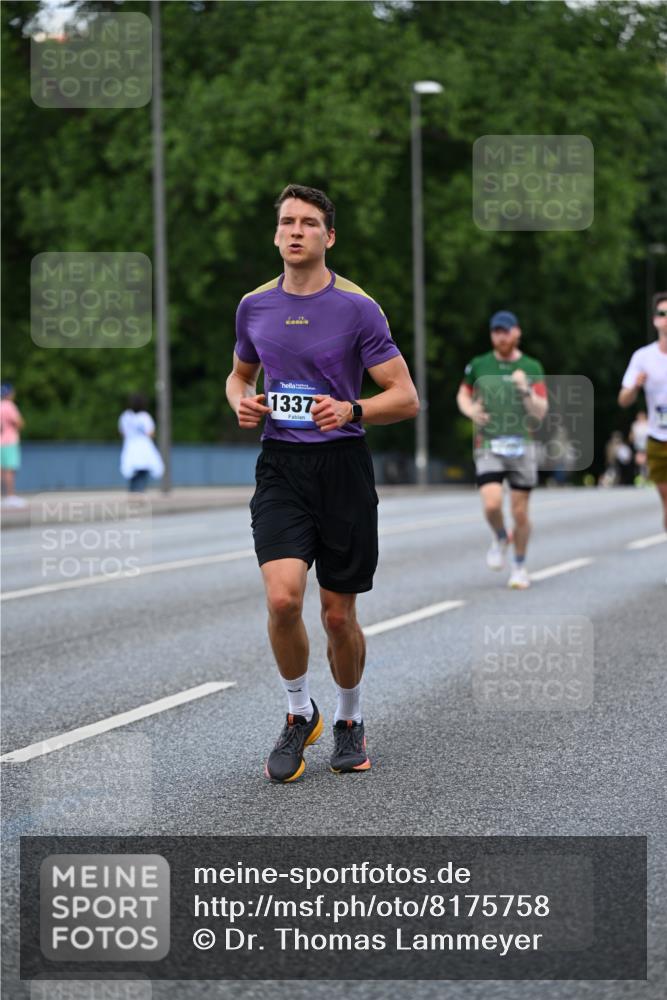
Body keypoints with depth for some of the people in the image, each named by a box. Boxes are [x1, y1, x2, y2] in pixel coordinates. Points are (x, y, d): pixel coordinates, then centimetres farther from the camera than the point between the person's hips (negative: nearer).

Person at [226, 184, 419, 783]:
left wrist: (351, 409, -24)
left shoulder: (357, 307, -7)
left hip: (342, 466, -2)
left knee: (338, 614, 5)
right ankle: (299, 715, 5)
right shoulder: (254, 306, 6)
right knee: (283, 597, -17)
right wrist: (242, 402, 1)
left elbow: (406, 398, -7)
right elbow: (240, 373, 24)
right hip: (280, 468, 2)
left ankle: (349, 721, 29)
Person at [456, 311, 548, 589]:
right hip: (488, 447, 0)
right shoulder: (478, 365, 5)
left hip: (522, 446, 0)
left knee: (520, 512, 3)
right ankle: (500, 538, 14)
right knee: (492, 504, -19)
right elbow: (463, 394, 20)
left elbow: (540, 413, -2)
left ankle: (519, 566, 23)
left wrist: (525, 390, -19)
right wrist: (470, 410, -1)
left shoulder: (532, 368, 3)